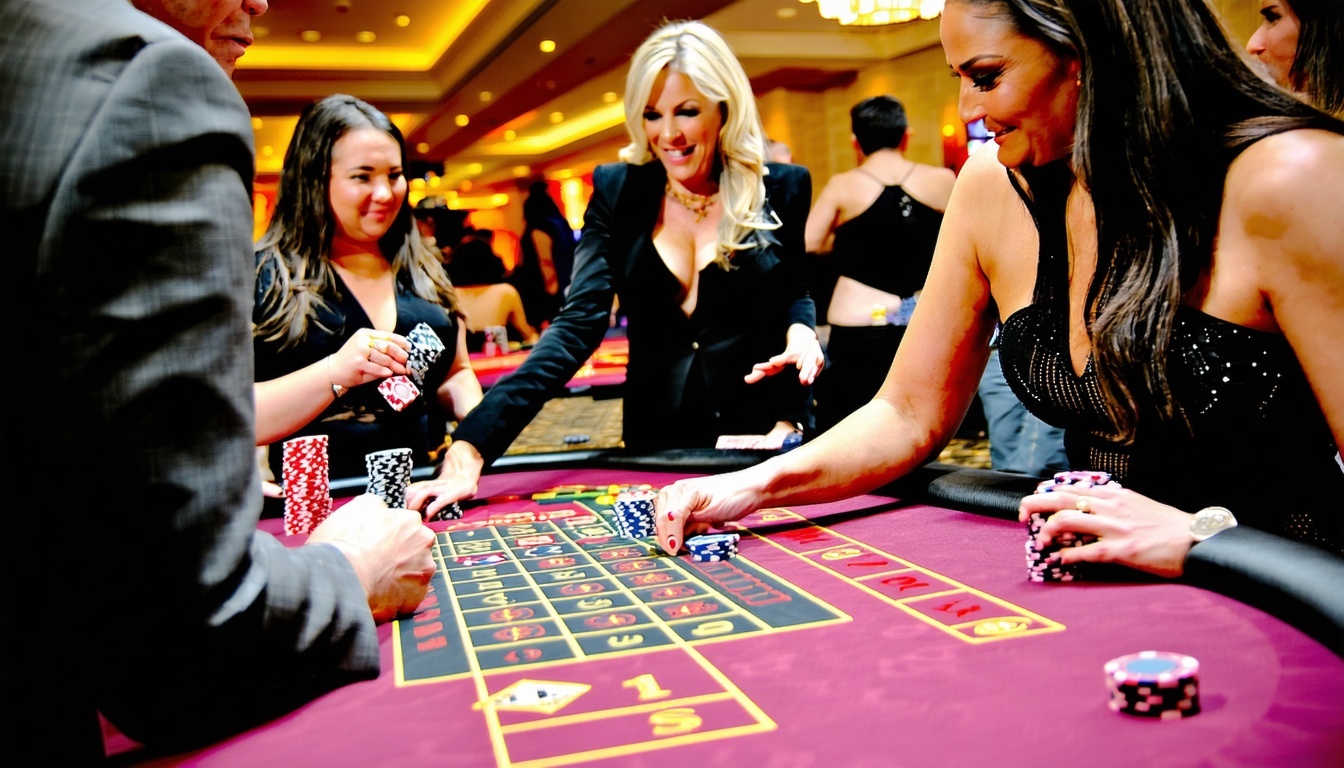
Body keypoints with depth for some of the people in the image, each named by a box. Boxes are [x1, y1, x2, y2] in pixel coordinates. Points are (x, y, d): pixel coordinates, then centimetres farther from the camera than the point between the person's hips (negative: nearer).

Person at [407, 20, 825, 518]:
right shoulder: (618, 192, 0)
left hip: (760, 441, 0)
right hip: (654, 447, 0)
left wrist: (800, 329, -9)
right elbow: (577, 326, -8)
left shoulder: (781, 190, 0)